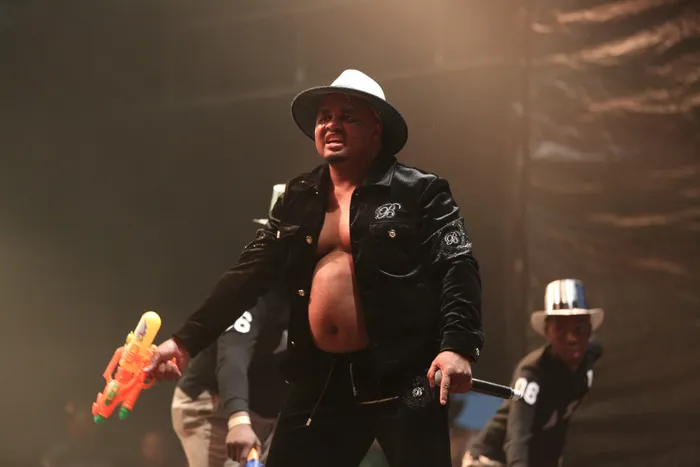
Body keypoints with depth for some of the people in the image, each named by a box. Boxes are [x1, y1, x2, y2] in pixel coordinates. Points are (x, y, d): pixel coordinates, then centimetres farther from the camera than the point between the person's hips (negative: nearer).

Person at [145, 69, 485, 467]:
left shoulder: (418, 192, -1)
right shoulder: (298, 200, 15)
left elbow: (457, 268, -10)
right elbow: (249, 274, 14)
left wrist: (457, 345, -26)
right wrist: (187, 341, 7)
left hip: (402, 376, -5)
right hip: (323, 378, 5)